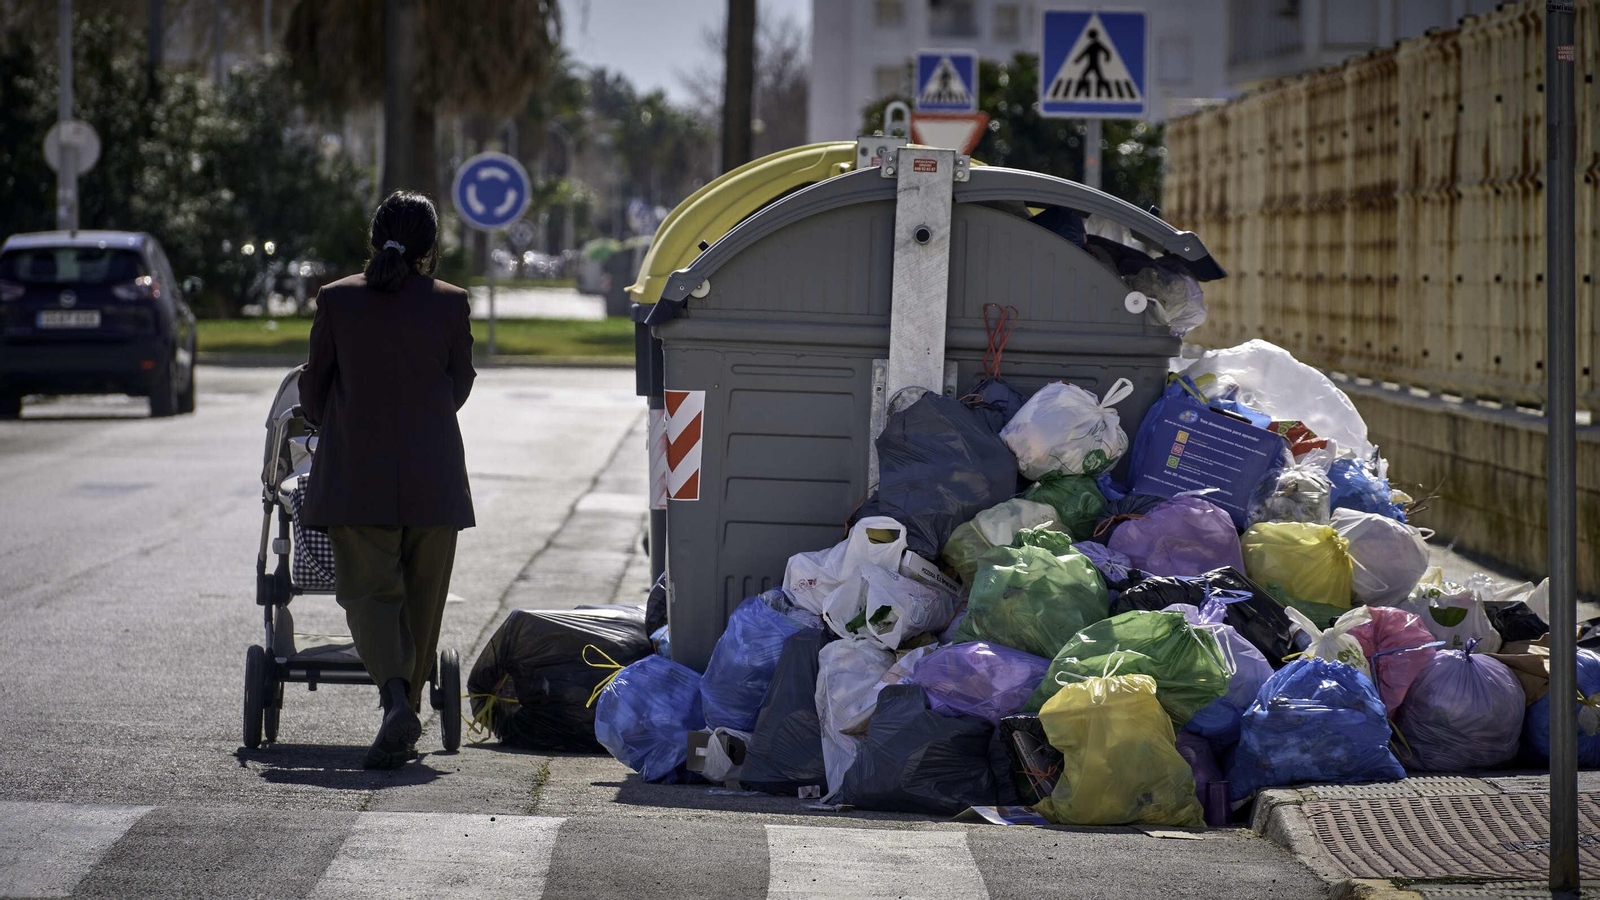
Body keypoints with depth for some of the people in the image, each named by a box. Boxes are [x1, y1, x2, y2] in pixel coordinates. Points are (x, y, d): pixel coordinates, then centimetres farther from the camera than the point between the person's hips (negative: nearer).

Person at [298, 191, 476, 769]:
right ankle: (402, 733, 15)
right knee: (421, 601, 11)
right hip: (433, 478, 0)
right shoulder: (450, 304, -2)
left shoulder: (337, 300, -2)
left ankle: (396, 699, -22)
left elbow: (314, 390, 7)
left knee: (369, 591, 3)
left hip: (357, 477, 0)